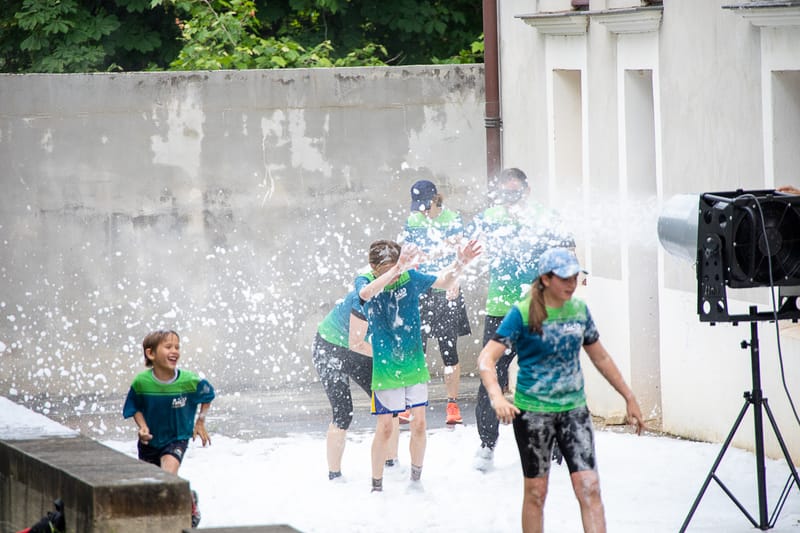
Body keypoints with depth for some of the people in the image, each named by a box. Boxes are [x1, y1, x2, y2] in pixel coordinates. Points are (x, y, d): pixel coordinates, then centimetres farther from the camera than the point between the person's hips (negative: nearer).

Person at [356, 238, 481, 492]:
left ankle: (416, 479, 21)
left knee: (419, 424, 2)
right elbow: (366, 293, -36)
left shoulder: (410, 277, -4)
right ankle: (377, 486, 13)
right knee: (384, 428, -1)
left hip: (415, 366, 3)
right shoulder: (365, 281, -11)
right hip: (385, 368, -3)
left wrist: (460, 264, -15)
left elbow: (444, 282, 6)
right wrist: (397, 269, -48)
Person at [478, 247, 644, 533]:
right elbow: (486, 358, -19)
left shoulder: (579, 310, 4)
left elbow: (600, 357, 18)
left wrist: (629, 398, 20)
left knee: (589, 487, -8)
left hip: (574, 408, 4)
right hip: (532, 411, -4)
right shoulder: (522, 313, -12)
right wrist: (497, 397, -36)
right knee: (536, 492, 4)